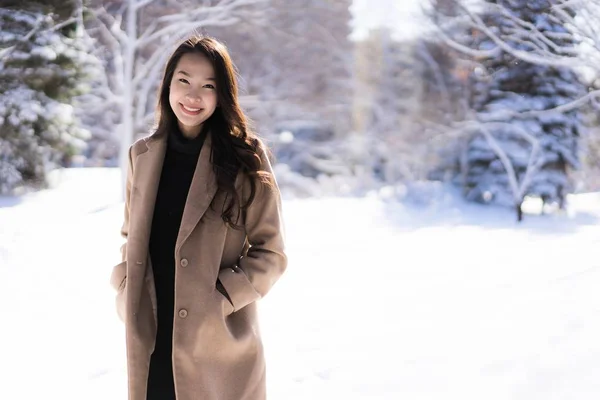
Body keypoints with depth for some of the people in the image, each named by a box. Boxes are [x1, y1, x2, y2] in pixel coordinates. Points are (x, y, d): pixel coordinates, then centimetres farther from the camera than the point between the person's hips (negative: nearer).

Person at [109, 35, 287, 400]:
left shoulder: (245, 156, -5)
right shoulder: (143, 155, 5)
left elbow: (271, 253, -4)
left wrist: (220, 297, -15)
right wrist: (126, 296, 1)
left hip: (218, 342, -3)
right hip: (149, 342, 3)